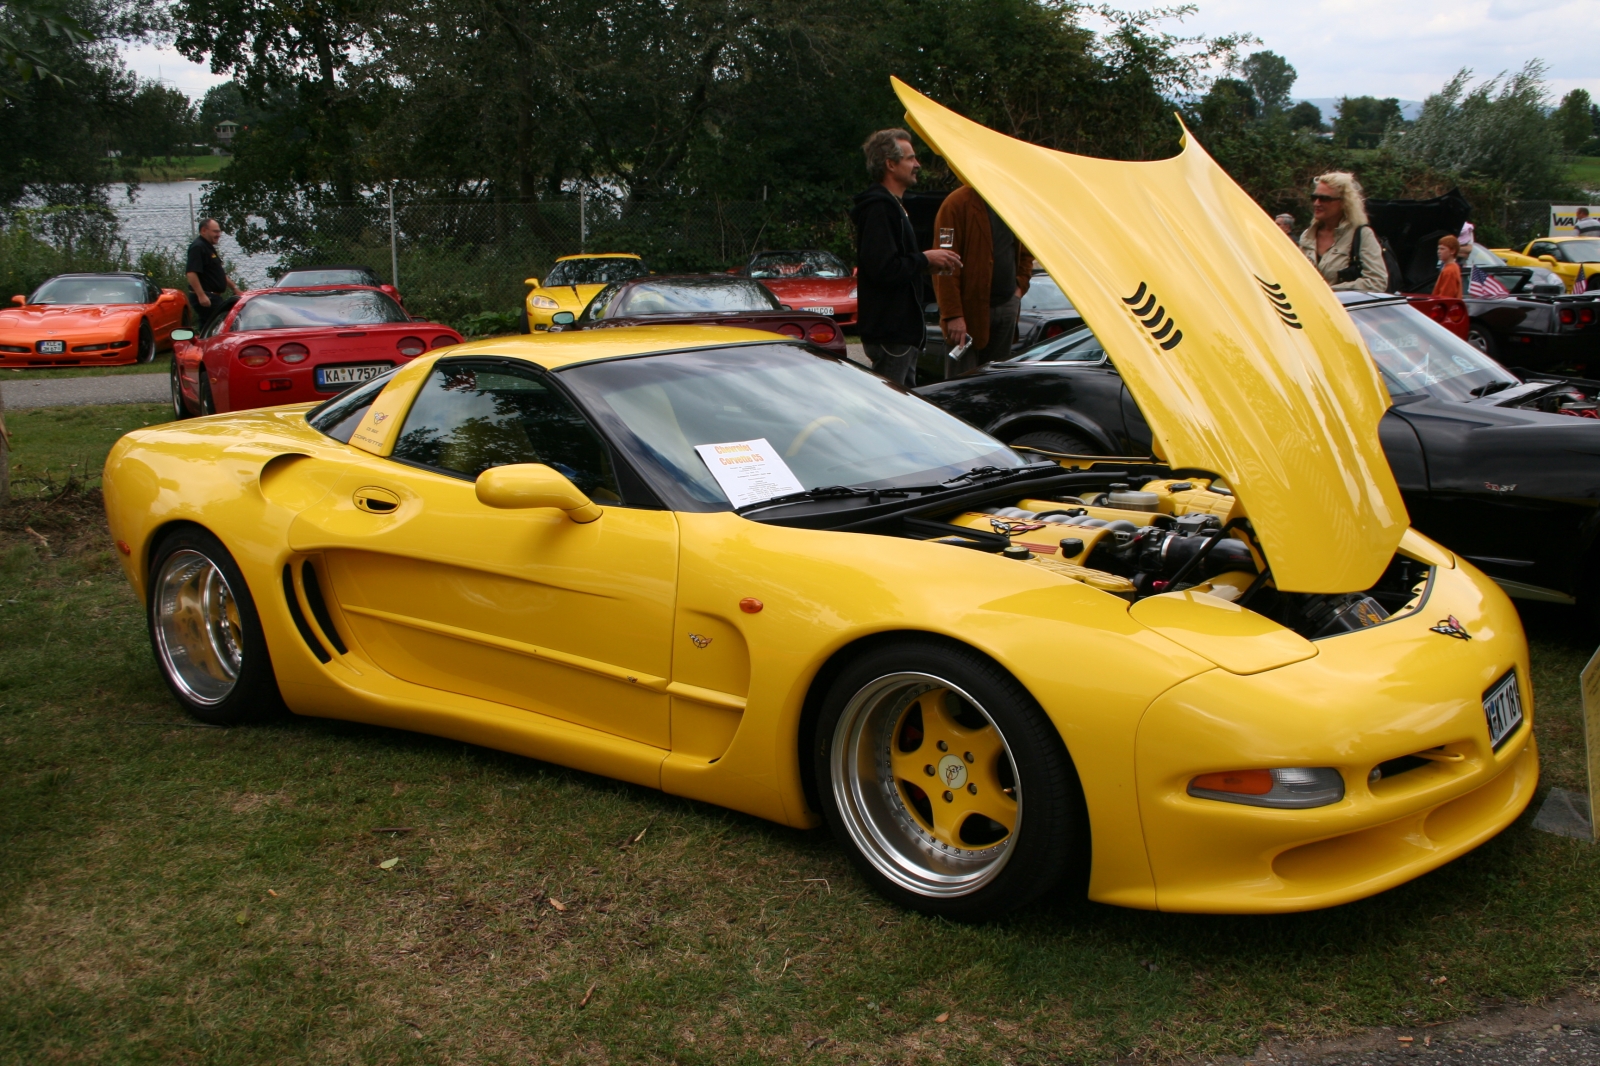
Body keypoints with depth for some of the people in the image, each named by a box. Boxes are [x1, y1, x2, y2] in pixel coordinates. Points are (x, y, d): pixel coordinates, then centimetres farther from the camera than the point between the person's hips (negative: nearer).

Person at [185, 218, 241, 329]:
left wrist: (234, 288, 26)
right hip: (205, 298, -10)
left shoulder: (209, 248, 21)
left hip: (213, 297, 10)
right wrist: (201, 295, -29)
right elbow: (191, 273, -23)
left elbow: (220, 274, 30)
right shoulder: (198, 248, -13)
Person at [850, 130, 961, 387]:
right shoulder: (878, 208, -16)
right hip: (890, 334, -11)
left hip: (902, 331, 11)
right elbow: (884, 269, -26)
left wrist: (927, 260, 8)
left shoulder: (892, 205, 19)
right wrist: (925, 260, -14)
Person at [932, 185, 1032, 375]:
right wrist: (953, 314, -20)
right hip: (970, 308, -6)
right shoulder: (957, 204, -9)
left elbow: (1025, 253, 27)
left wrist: (1020, 285, 9)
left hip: (1007, 306, 7)